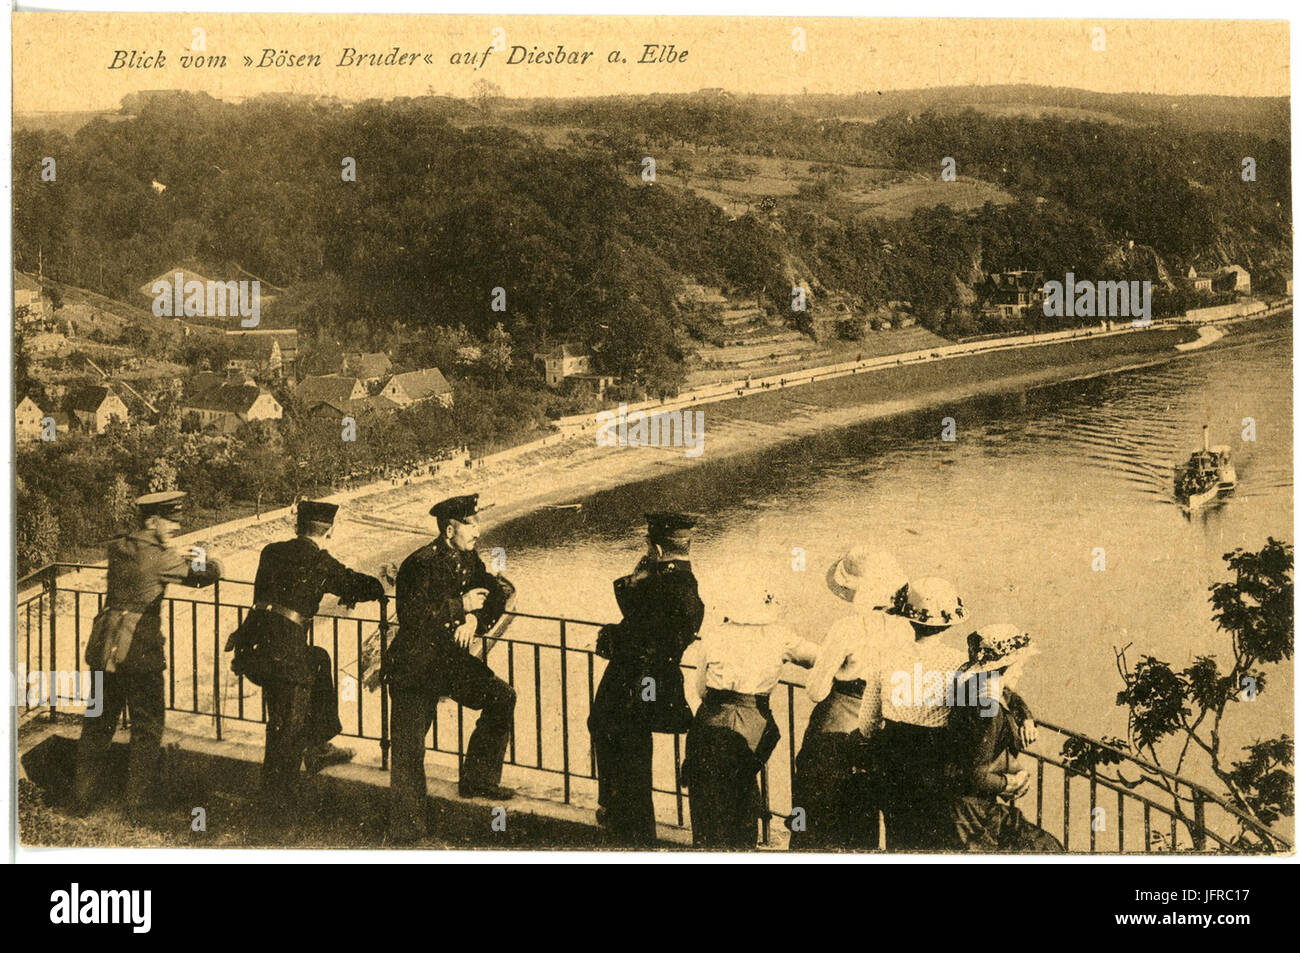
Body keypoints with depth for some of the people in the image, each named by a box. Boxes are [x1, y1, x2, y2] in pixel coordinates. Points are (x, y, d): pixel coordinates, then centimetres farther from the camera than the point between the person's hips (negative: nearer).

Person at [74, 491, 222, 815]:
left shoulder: (116, 548, 6)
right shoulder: (159, 557, -14)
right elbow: (207, 573, -10)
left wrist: (186, 562, 17)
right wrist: (205, 560, 13)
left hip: (104, 649, 6)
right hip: (140, 651, -6)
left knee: (98, 724, 16)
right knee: (146, 728, 7)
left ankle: (82, 798, 23)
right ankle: (136, 803, 11)